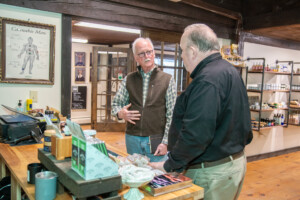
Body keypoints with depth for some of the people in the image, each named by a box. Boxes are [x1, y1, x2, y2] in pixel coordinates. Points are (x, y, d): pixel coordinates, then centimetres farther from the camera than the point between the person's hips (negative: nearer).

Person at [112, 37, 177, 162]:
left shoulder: (167, 80, -2)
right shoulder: (128, 79, 6)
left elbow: (171, 115, -4)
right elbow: (116, 103, 13)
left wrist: (165, 142, -9)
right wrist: (120, 113, -10)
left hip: (156, 140, -2)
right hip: (132, 139, 3)